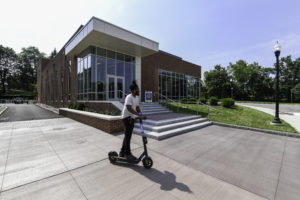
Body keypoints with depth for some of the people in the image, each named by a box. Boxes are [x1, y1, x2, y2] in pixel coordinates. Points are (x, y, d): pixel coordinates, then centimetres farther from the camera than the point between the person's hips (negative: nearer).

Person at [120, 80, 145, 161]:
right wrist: (139, 115, -38)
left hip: (132, 118, 9)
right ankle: (127, 153, 10)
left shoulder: (137, 98, 9)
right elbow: (129, 108, -32)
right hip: (127, 117, -9)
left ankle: (122, 152, 30)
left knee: (127, 135, 16)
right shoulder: (129, 97, -20)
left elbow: (137, 107, 9)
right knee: (128, 135, -4)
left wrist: (140, 115, -7)